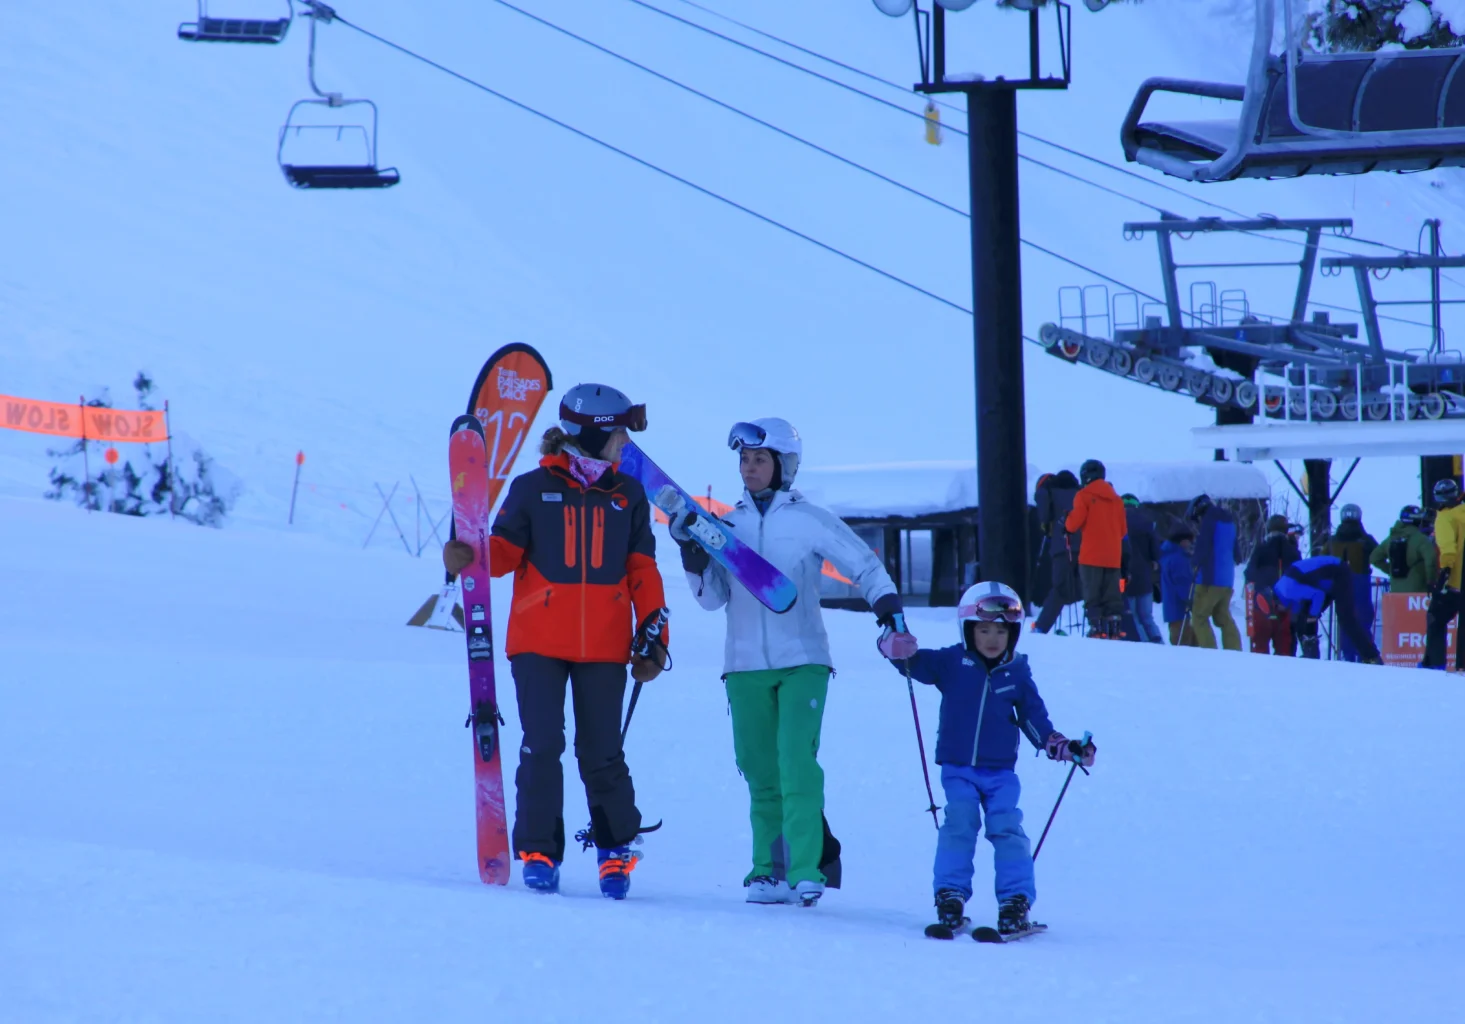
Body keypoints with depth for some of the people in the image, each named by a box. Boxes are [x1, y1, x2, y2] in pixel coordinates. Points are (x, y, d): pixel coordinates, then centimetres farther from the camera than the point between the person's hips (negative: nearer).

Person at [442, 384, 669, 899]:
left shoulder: (628, 496, 10)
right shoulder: (533, 488, 2)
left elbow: (642, 571, 11)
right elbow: (504, 548, 2)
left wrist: (652, 633, 5)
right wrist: (467, 558, -19)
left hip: (604, 646, 2)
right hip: (539, 642, -2)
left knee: (601, 753, 3)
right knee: (542, 745, -8)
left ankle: (616, 848, 19)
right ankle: (539, 852, 2)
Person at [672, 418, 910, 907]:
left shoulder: (808, 521, 0)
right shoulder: (728, 526, 11)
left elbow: (865, 566, 1)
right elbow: (713, 597, 9)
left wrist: (892, 618, -12)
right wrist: (693, 552, -6)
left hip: (802, 662, -4)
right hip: (745, 666, 4)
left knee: (796, 761, -15)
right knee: (761, 772, 3)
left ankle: (804, 871, -18)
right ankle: (768, 870, 6)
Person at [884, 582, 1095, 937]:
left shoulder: (1017, 672, 5)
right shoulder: (951, 663, -1)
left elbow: (1035, 720, 12)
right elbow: (915, 662, -10)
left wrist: (1064, 747, 2)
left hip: (1001, 771, 1)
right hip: (957, 769, -1)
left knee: (1006, 828, -12)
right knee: (959, 824, -17)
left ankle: (1016, 899, -7)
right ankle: (950, 895, -10)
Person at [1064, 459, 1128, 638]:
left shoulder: (1085, 496, -4)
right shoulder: (1116, 498, 12)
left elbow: (1073, 525, -10)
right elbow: (1123, 530, 16)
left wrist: (1067, 520, 11)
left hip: (1091, 555, -5)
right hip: (1113, 556, 5)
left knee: (1092, 596, -3)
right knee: (1113, 596, 7)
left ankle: (1097, 628, -12)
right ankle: (1115, 627, -1)